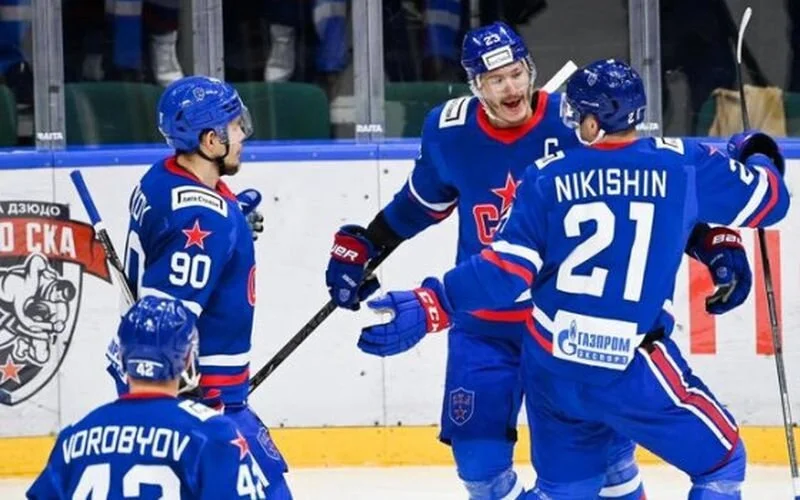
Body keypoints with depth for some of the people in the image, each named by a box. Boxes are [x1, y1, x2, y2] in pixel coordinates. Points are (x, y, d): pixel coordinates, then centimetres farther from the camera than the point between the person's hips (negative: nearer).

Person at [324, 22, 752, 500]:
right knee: (479, 456, -2)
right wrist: (365, 246, 19)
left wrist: (711, 244, -15)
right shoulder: (449, 131, -6)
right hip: (484, 325, 2)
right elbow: (422, 199, 15)